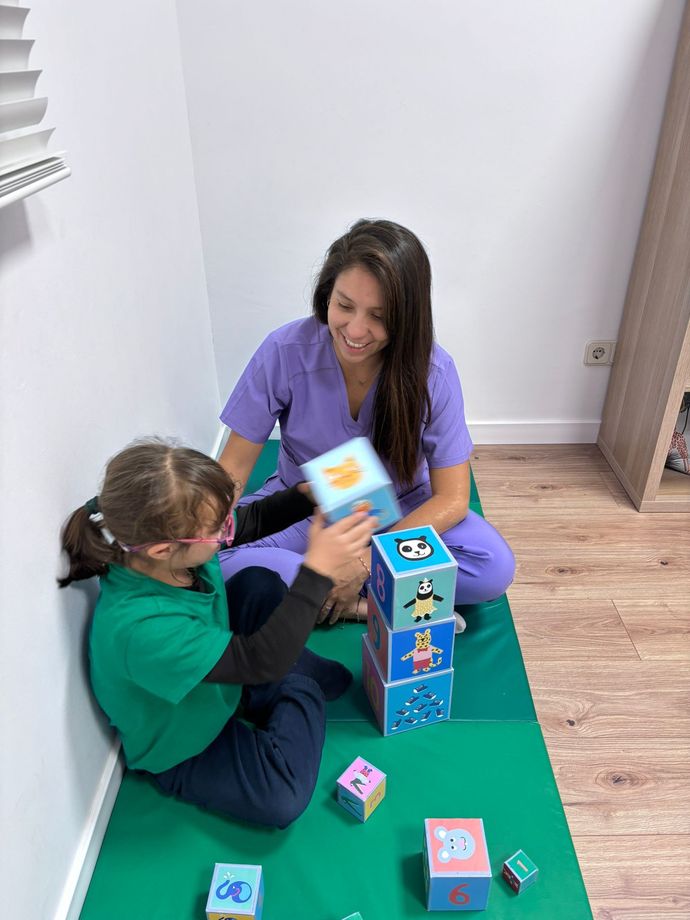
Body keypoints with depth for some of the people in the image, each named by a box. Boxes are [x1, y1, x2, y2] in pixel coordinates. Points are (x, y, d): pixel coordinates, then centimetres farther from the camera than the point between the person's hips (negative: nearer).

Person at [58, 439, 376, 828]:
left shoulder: (174, 542, -23)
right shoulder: (141, 628, -43)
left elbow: (253, 520, -5)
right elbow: (261, 661, -38)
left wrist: (306, 496, -23)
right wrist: (318, 569, -41)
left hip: (218, 676, 7)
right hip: (185, 748, -6)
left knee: (260, 582, -6)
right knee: (281, 800, -22)